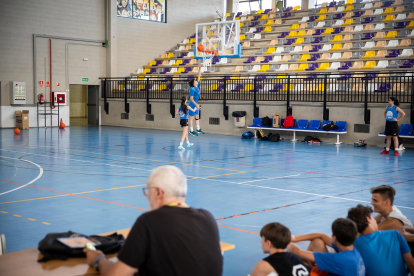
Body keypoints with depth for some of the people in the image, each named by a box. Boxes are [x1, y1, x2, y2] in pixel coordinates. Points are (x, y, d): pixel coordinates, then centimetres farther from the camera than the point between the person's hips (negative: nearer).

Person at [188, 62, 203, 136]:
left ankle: (198, 129, 24)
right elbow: (191, 98, -21)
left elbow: (199, 76, 4)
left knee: (197, 116, 15)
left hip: (196, 104, 8)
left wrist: (200, 68, -1)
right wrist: (196, 105, -25)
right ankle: (191, 131, 8)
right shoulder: (192, 89, -20)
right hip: (193, 104, -8)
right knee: (192, 117, 1)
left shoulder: (197, 86, 1)